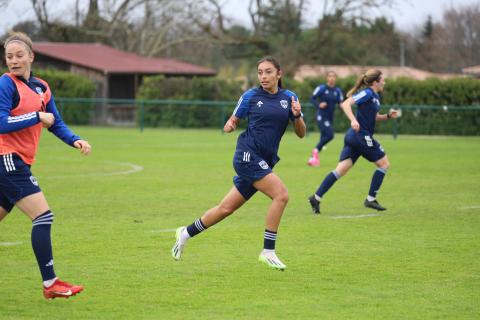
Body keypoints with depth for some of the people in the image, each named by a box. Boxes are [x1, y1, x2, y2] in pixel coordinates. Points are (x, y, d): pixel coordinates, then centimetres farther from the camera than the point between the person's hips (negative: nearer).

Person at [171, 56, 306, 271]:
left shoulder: (288, 98, 8)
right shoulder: (250, 96, 0)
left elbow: (301, 133, 7)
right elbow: (233, 121, 8)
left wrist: (297, 116, -13)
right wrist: (229, 126, -15)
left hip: (264, 162, 5)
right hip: (248, 155, -5)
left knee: (226, 208, 12)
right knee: (281, 194, -22)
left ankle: (186, 233, 31)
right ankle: (268, 251, -14)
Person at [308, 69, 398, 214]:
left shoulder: (375, 96, 18)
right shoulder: (367, 93, -10)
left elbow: (374, 117, 32)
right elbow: (345, 104, -20)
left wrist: (388, 116, 16)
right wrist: (353, 120, -33)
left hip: (354, 137, 9)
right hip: (361, 136, -9)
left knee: (341, 170, 2)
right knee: (384, 163, 4)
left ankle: (316, 198, -5)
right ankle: (370, 199, 5)